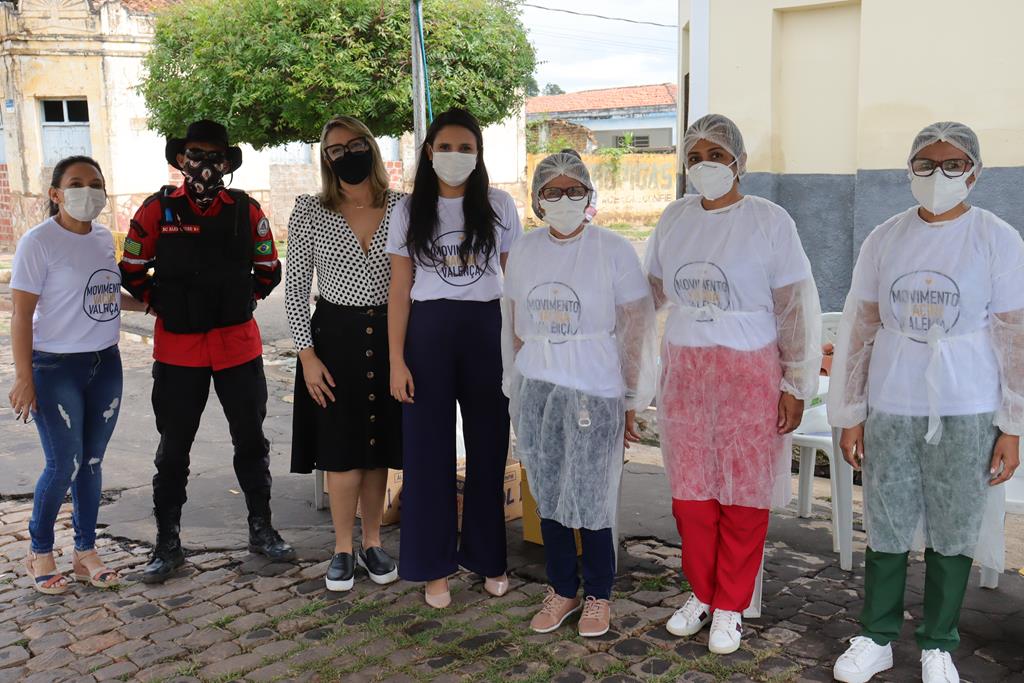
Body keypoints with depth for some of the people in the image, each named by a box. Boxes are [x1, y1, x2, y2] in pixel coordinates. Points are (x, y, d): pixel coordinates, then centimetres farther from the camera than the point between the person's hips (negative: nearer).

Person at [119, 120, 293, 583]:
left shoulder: (247, 210, 2)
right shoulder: (158, 209, -2)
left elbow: (268, 270, 12)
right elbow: (131, 271, 6)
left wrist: (241, 302, 3)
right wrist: (163, 305, 0)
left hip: (239, 344, 1)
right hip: (178, 348, -1)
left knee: (251, 440, 11)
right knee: (173, 449, 8)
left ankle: (261, 529, 26)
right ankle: (167, 544, 20)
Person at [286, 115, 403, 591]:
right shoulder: (310, 212, -3)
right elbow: (295, 287, -2)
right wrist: (307, 355, -8)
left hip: (389, 336, 2)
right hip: (335, 336, -1)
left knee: (378, 446, 11)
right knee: (342, 450, 3)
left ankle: (373, 542, 27)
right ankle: (343, 549, 20)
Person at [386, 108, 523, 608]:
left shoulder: (499, 206, 3)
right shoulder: (410, 211, 4)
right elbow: (399, 291, 2)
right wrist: (397, 360, -4)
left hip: (487, 330, 0)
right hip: (429, 332, 0)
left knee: (489, 446, 7)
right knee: (428, 449, 4)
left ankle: (487, 557, 24)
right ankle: (434, 566, 18)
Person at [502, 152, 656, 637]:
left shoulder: (613, 251, -5)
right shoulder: (523, 252, 7)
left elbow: (635, 331, -5)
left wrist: (632, 402, -5)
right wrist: (517, 390, 14)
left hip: (594, 392, -4)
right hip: (536, 391, 4)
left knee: (591, 500, 1)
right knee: (548, 497, 10)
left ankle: (598, 596, 22)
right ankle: (562, 591, 28)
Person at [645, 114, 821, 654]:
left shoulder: (769, 221, -6)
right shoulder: (674, 219, 6)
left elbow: (798, 310, -6)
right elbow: (652, 296, 13)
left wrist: (796, 386, -7)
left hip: (749, 374, -3)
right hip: (683, 372, 4)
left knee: (743, 493, 5)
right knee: (690, 492, 10)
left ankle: (730, 607, 22)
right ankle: (700, 594, 29)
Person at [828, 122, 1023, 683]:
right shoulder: (884, 240, 4)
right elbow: (859, 330, 6)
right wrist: (849, 415, 5)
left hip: (966, 414, -2)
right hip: (891, 409, 2)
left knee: (951, 533, 8)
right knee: (885, 529, 9)